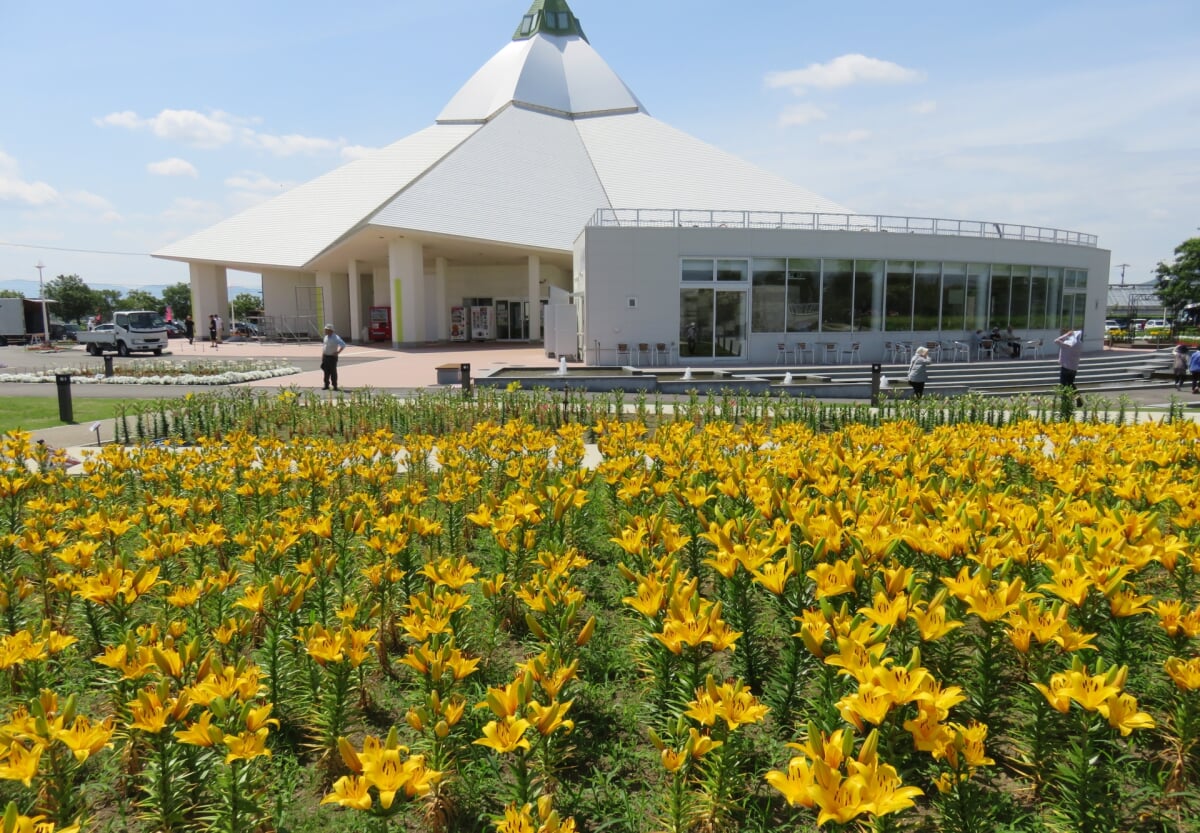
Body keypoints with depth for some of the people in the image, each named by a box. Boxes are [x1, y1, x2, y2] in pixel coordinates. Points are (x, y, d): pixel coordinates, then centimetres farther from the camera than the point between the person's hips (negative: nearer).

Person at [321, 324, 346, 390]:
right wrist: (322, 354, 15)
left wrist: (338, 352, -21)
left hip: (332, 357, -7)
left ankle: (335, 386, 4)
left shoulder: (335, 338, -13)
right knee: (326, 371, 8)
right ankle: (326, 385, 14)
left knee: (333, 372, -3)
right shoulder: (326, 337, 11)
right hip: (325, 357, 7)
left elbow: (343, 345, -22)